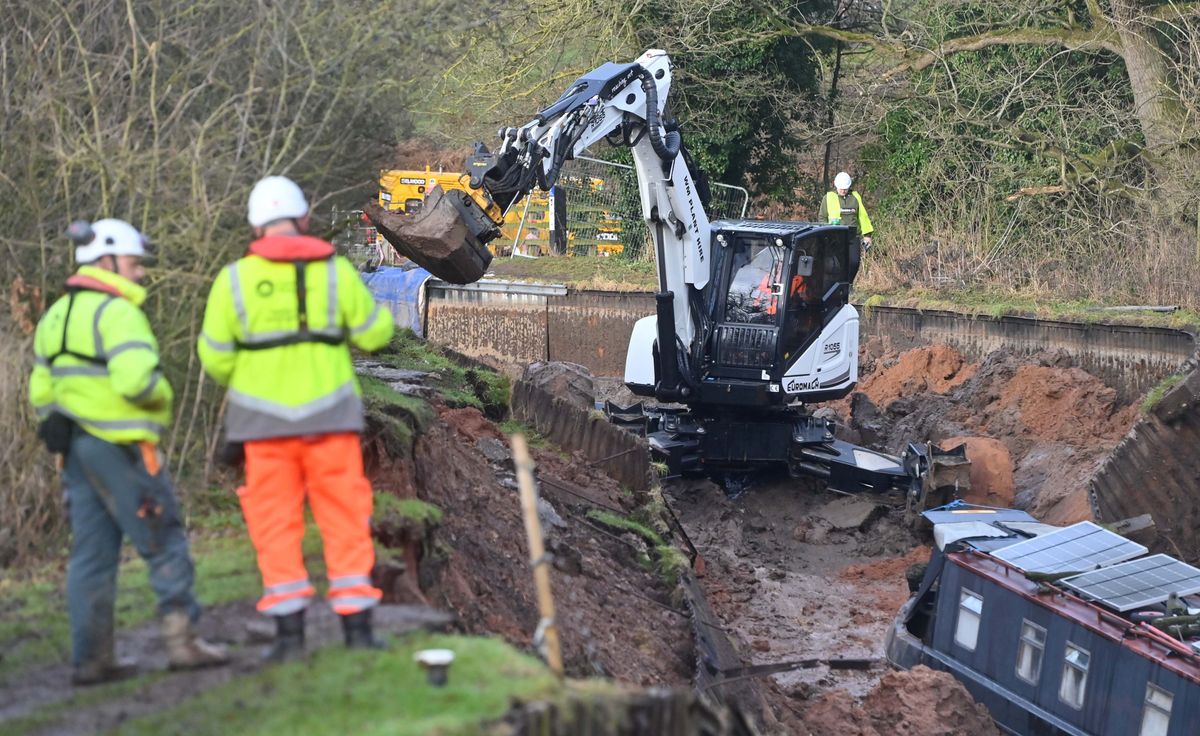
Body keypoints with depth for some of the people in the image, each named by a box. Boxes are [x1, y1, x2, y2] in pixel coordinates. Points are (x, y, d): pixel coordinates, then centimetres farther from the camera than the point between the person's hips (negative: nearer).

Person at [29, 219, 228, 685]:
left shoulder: (56, 316, 15)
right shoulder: (117, 312, -13)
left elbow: (41, 391, 17)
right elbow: (136, 378, -26)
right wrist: (162, 395, -6)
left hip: (76, 449, 8)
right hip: (122, 447, -8)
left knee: (92, 553, 9)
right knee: (164, 543, 0)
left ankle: (91, 659, 9)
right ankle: (181, 638, -2)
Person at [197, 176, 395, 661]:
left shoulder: (235, 279, -2)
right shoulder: (335, 271, -2)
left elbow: (215, 357, 1)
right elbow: (374, 333, 5)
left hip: (266, 420, 0)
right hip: (329, 416, 0)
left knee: (276, 525, 6)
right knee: (344, 520, 7)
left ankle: (290, 633, 2)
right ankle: (357, 626, 5)